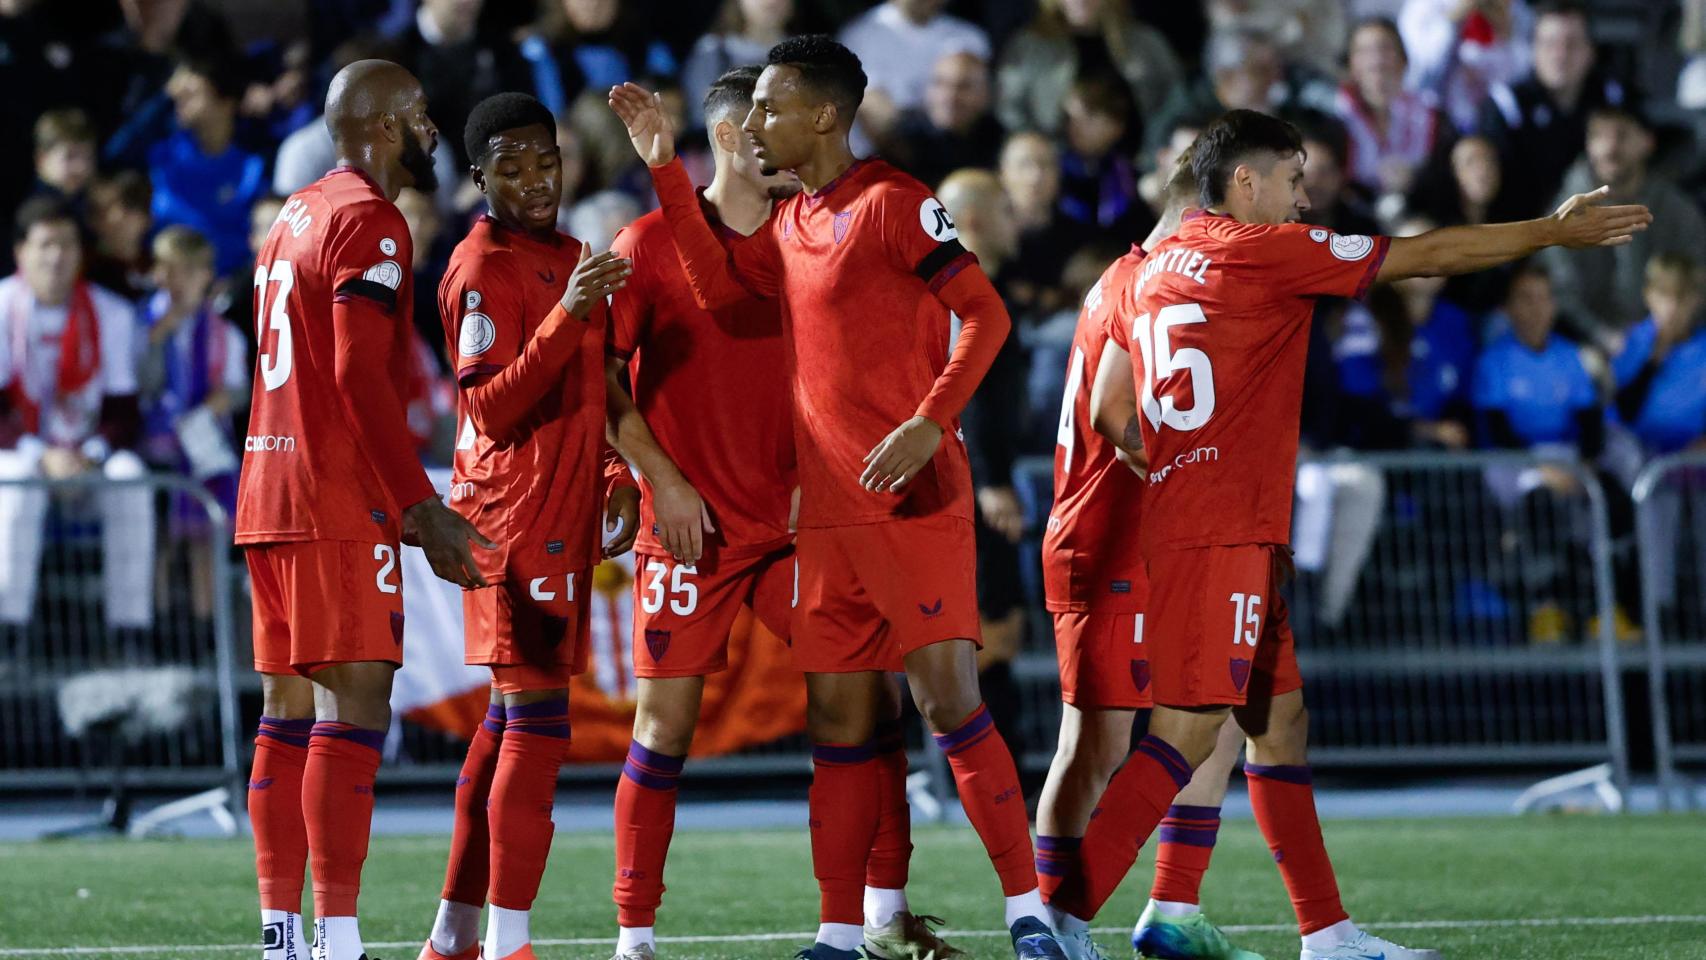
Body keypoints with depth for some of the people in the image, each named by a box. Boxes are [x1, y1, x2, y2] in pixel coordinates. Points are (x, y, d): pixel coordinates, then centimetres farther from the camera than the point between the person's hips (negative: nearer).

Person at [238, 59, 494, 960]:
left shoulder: (293, 218, 19)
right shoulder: (369, 221, -10)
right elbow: (360, 376, -18)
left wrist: (403, 505, 26)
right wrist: (421, 506, -18)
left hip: (269, 490, 9)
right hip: (339, 502, -9)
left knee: (289, 708, 9)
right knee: (355, 706, -11)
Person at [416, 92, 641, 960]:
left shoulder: (568, 256, 17)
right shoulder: (484, 268, -11)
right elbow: (493, 410, -19)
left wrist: (616, 476, 14)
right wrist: (568, 314, -28)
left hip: (562, 513, 9)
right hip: (515, 517, -9)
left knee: (509, 723, 11)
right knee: (537, 719, -13)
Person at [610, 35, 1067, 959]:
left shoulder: (892, 203, -9)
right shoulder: (790, 225, 15)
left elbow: (984, 314, -12)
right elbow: (715, 284, 20)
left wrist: (928, 424, -22)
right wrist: (666, 169, 15)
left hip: (911, 498, -8)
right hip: (827, 515, 8)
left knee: (948, 698, -11)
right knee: (838, 721, 7)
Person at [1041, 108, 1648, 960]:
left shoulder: (1152, 271, 16)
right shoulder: (1266, 251, -7)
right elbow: (1428, 255, -2)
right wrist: (1556, 232, 7)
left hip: (1173, 522, 10)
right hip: (1224, 534, -10)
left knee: (1280, 720, 13)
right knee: (1188, 731, -13)